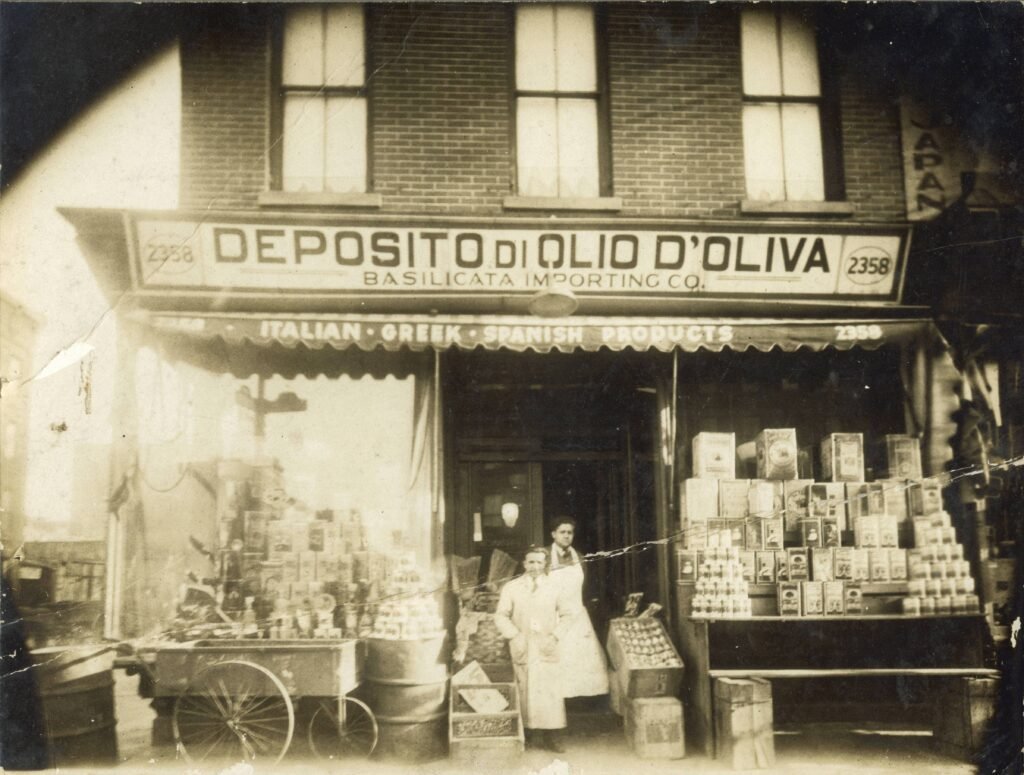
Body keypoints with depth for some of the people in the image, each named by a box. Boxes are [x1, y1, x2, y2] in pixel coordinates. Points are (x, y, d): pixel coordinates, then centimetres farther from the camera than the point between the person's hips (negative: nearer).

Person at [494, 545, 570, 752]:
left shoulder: (554, 588, 6)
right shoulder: (511, 588, 3)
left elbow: (564, 616, 11)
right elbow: (501, 616, 2)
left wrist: (555, 636, -2)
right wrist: (515, 635, -9)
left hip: (547, 649, 1)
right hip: (523, 650, 0)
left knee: (551, 692, -3)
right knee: (527, 691, -1)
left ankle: (552, 736, 3)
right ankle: (535, 733, 8)